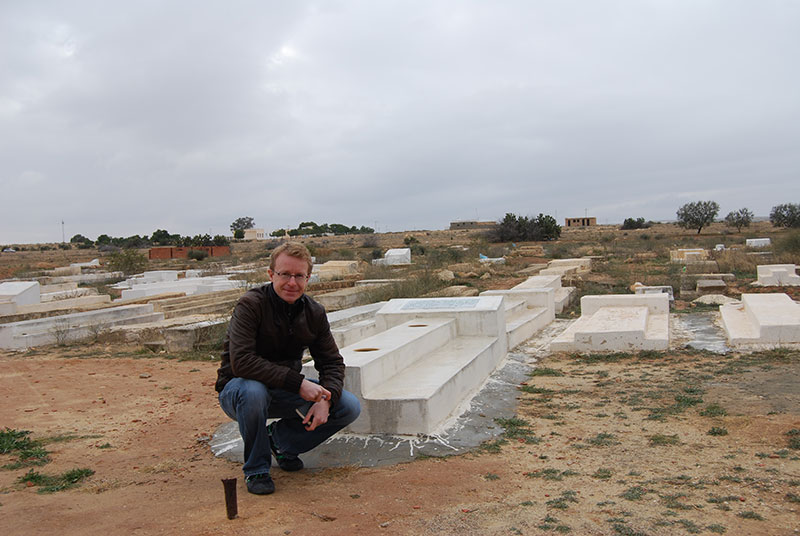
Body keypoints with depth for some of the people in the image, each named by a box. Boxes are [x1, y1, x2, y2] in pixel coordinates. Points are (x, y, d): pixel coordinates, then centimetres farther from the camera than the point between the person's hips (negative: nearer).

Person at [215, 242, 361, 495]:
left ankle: (281, 438, 11)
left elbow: (332, 363, 0)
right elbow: (241, 362, -32)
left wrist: (326, 399, -20)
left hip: (285, 393, 5)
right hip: (238, 388, -5)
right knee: (253, 391, -40)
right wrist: (298, 383, -35)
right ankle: (256, 469, -12)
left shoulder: (314, 313, -5)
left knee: (350, 407, -10)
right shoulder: (250, 305, -22)